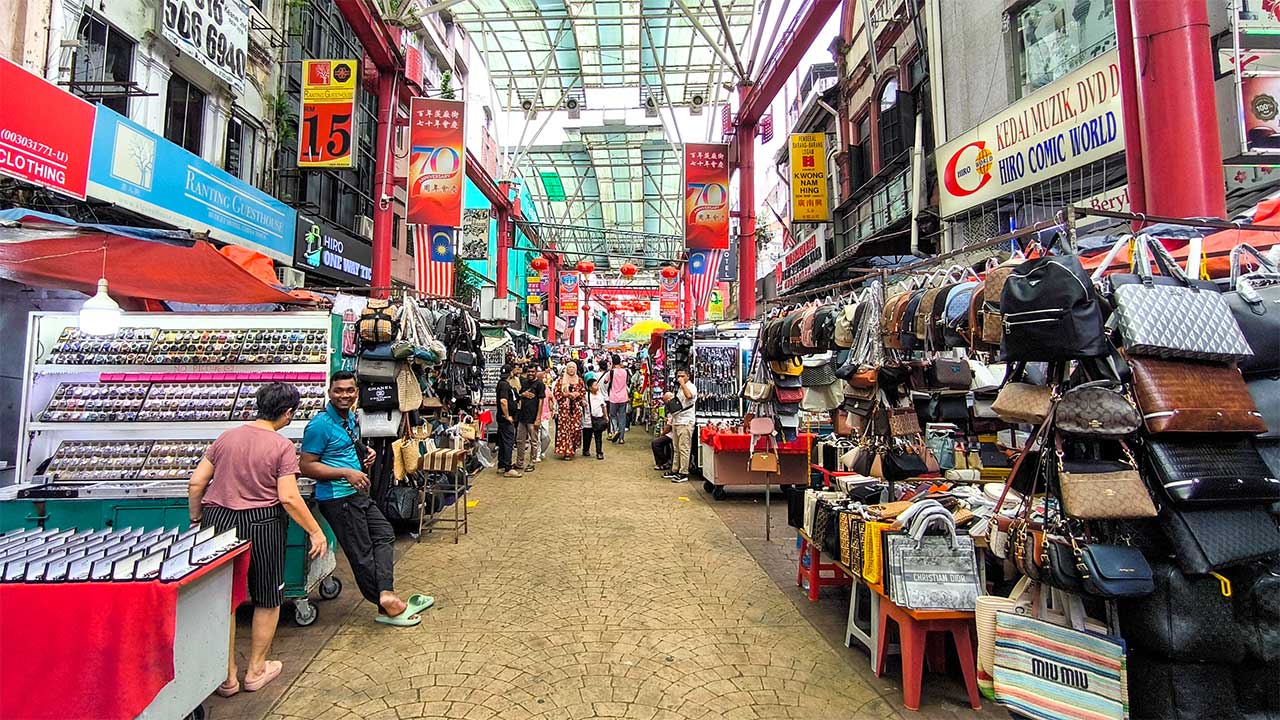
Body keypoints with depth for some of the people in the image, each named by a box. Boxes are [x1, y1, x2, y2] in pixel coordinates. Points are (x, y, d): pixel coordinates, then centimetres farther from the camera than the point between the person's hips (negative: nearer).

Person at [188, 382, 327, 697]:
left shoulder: (226, 437, 2)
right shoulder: (282, 446, -13)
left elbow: (195, 484, 5)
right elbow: (288, 498, -18)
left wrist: (196, 519, 19)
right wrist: (316, 531, -10)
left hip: (218, 520, 5)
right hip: (262, 524, -4)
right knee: (268, 598, 16)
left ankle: (227, 676, 28)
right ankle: (256, 670, 29)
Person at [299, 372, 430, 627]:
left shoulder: (352, 418, 9)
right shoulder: (320, 425, -17)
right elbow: (307, 466, -17)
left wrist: (365, 452, 6)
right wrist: (346, 473, -25)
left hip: (358, 492, 9)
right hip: (337, 498, -9)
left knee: (384, 535, 6)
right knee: (362, 554, 1)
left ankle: (386, 595, 2)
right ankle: (388, 607, 9)